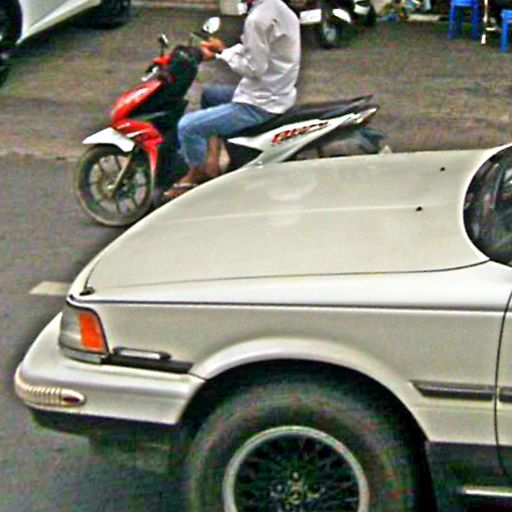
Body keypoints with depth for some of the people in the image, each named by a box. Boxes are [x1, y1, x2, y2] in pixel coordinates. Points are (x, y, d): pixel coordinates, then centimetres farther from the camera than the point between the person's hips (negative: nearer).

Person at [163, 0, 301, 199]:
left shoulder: (257, 19, -23)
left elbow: (254, 68, -22)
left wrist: (223, 52, -9)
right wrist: (223, 51, 4)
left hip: (260, 105, -11)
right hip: (280, 93, 11)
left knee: (187, 126, -9)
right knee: (210, 95, 29)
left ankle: (197, 175, 12)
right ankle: (212, 162, 23)